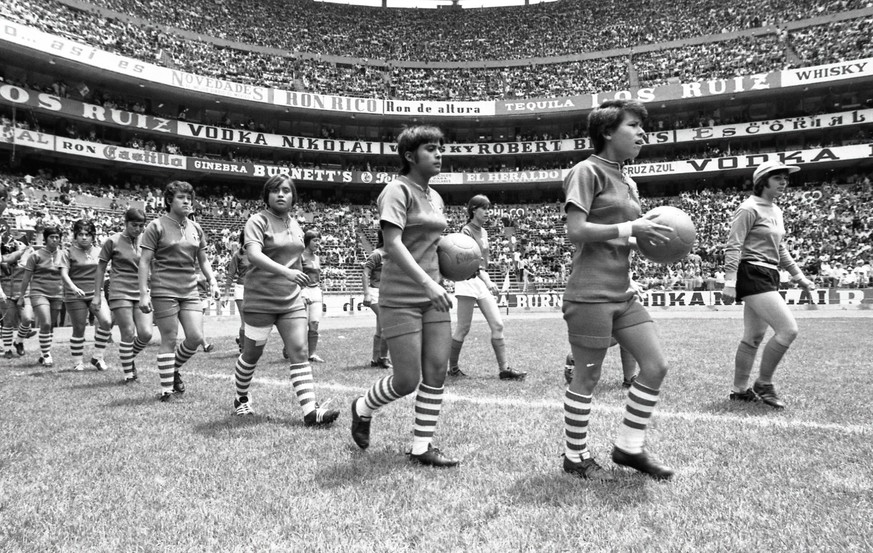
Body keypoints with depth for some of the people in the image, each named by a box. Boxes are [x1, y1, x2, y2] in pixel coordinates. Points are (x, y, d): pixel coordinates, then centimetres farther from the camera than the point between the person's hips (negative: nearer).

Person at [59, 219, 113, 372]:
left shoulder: (98, 252, 10)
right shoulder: (68, 252, -2)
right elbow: (64, 273, -12)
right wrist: (74, 288, -29)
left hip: (96, 293, 3)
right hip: (75, 296, -3)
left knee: (107, 321, -15)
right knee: (79, 329, 1)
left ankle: (98, 357, 1)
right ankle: (77, 363, 18)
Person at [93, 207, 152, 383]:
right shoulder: (113, 241, -1)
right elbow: (101, 268, 5)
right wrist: (97, 295, 3)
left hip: (142, 293, 3)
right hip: (120, 292, -3)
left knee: (146, 333, -6)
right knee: (128, 334, -5)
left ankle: (131, 358, 24)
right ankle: (128, 374, 9)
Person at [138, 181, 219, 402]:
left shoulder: (196, 228, 12)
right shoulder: (157, 226, -4)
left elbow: (203, 260, 20)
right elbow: (144, 261, -6)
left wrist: (212, 279, 3)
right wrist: (143, 293, -13)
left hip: (190, 291, 5)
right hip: (164, 290, -5)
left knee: (196, 337, -1)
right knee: (169, 339, -2)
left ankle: (173, 369, 26)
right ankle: (167, 390, 10)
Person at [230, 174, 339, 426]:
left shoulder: (295, 223, 12)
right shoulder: (258, 221, -9)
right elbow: (253, 254, -27)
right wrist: (286, 271, -39)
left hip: (291, 299, 5)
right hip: (260, 300, -5)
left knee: (299, 352, -5)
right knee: (252, 354, 9)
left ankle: (311, 411, -9)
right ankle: (241, 398, 34)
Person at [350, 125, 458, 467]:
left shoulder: (435, 197, 15)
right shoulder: (397, 190, -10)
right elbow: (393, 244, -22)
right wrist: (426, 282, -32)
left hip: (432, 295, 8)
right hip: (401, 298, -8)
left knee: (437, 372, 4)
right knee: (407, 381, -4)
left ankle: (422, 448, 16)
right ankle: (363, 409, 26)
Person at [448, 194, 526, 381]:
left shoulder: (483, 232, 16)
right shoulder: (467, 230, -10)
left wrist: (487, 281, 19)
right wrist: (487, 281, -35)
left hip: (483, 281, 8)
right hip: (468, 281, -8)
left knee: (497, 325, 1)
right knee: (463, 329, -3)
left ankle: (504, 369, 4)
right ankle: (452, 367, 11)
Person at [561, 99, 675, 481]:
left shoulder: (628, 182, 18)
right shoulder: (587, 171, -8)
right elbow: (576, 231, -17)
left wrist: (649, 236, 4)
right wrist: (630, 228, -15)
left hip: (622, 292, 9)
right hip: (591, 294, -9)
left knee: (656, 365, 7)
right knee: (587, 379, 2)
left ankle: (629, 447, 23)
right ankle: (575, 457, 20)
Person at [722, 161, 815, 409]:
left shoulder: (776, 211, 17)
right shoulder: (749, 208, -10)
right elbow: (733, 246, -16)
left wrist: (799, 276, 25)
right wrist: (730, 281, -24)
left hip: (768, 276, 10)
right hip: (752, 275, -10)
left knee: (753, 337, 12)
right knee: (788, 329, -14)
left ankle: (740, 390, 20)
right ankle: (763, 384, 1)